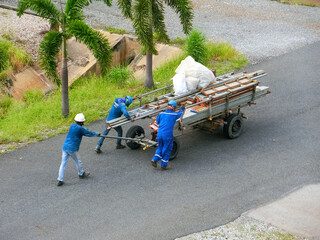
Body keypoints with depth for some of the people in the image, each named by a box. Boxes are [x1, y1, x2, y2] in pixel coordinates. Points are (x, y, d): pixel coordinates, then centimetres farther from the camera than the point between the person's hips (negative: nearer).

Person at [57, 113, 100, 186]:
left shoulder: (72, 126, 10)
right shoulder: (80, 129, -8)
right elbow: (88, 133, 4)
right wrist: (97, 134, 21)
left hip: (65, 147, 6)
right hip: (72, 149, -6)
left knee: (63, 163, 4)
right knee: (77, 162, 17)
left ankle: (60, 180, 2)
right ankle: (81, 174, 37)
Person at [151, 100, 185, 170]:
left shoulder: (161, 114, 7)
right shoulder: (174, 114, 0)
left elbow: (157, 121, 21)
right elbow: (180, 113, 23)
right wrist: (182, 109, 45)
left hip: (159, 134, 4)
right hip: (167, 135, -4)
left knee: (160, 148, 20)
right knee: (167, 150, 9)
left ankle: (154, 159, 5)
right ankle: (164, 164, 12)